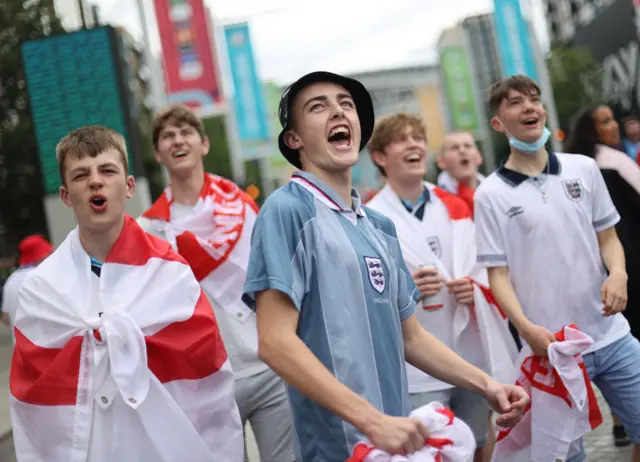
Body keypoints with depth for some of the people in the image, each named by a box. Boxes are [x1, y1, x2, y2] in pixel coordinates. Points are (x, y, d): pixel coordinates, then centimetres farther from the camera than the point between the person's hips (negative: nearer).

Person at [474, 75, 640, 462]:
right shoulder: (491, 194, -5)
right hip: (552, 346, -3)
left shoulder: (584, 169, 7)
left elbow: (608, 236, 11)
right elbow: (498, 273, -6)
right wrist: (526, 327, -22)